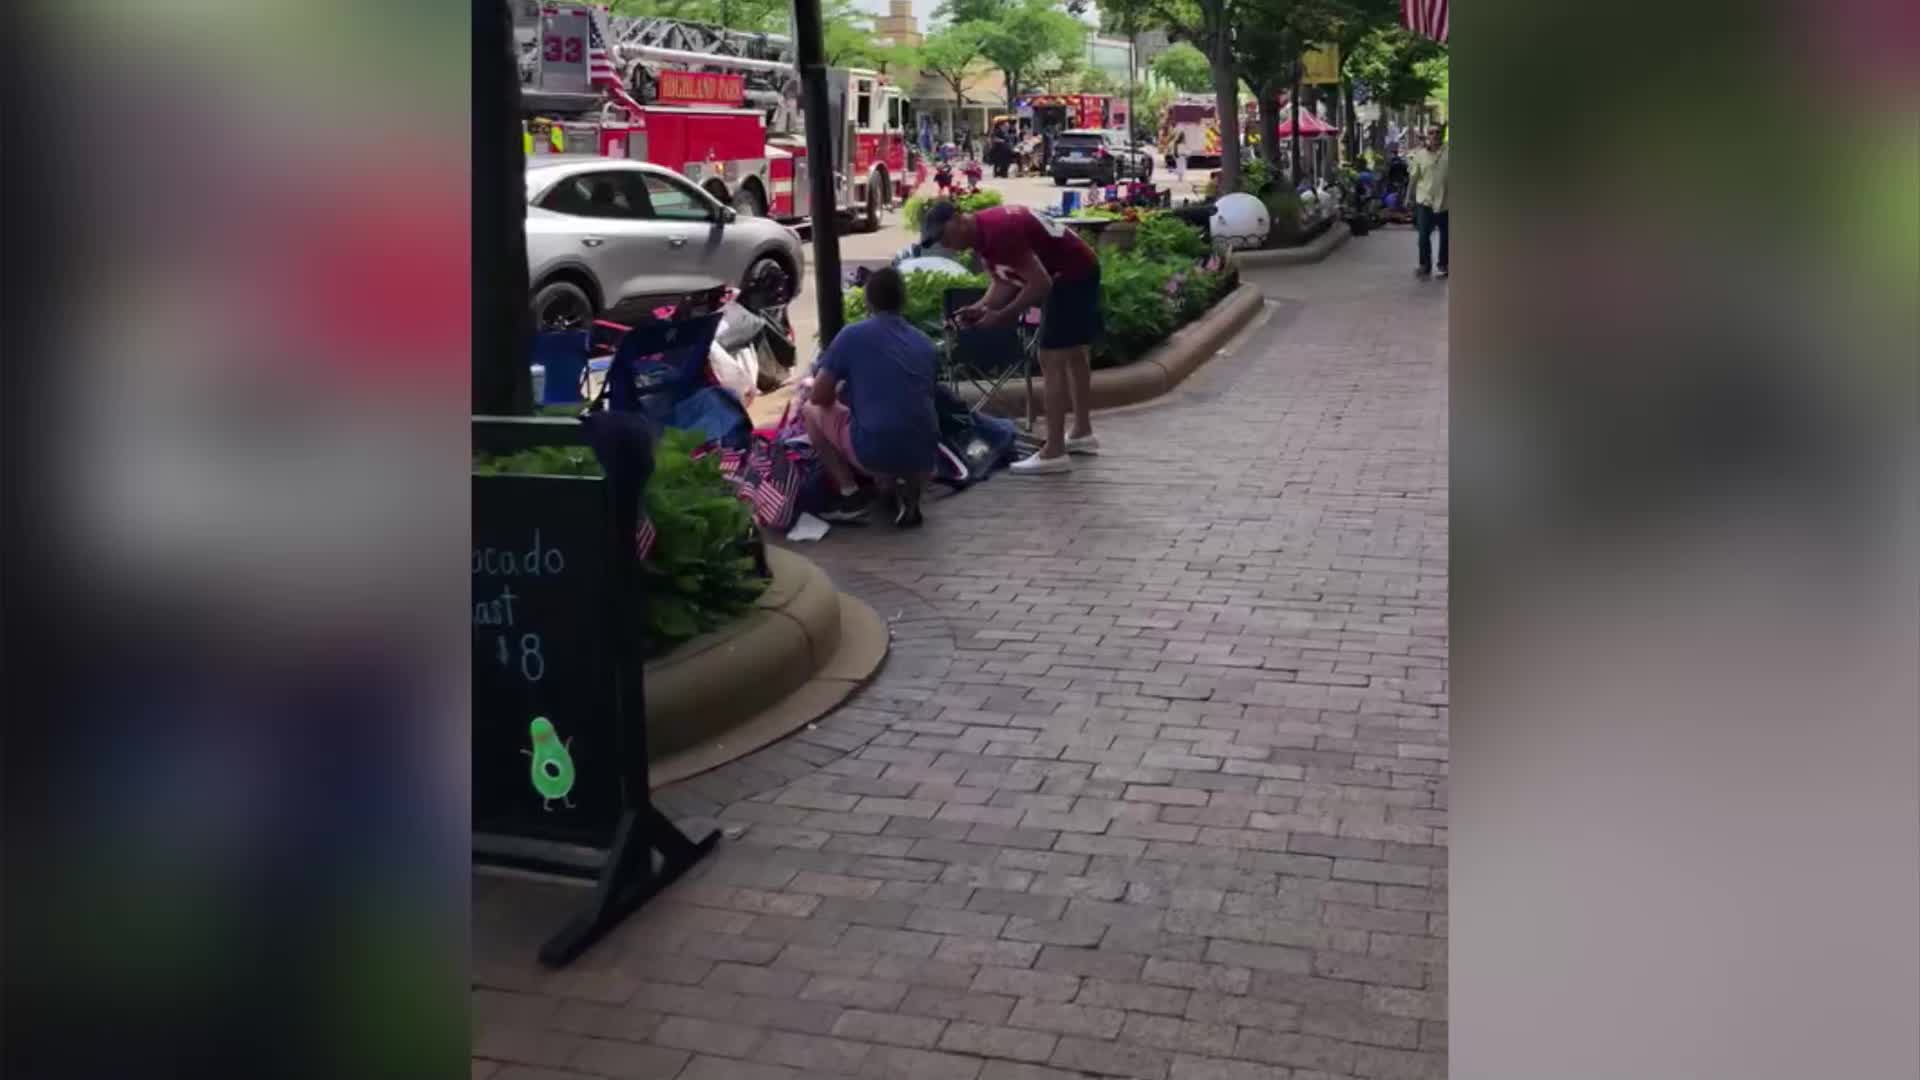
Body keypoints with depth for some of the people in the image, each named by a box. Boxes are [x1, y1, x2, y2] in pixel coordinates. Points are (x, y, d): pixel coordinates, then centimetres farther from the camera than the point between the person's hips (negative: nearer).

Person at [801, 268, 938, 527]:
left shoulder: (853, 335, 0)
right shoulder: (923, 342, 15)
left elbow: (819, 396, 4)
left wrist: (841, 394, 27)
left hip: (876, 453, -5)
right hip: (923, 457, 5)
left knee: (811, 410, 19)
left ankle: (850, 496, 9)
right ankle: (905, 487, 10)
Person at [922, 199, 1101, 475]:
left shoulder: (998, 231, -28)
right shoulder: (981, 234, 3)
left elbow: (1041, 283, -28)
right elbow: (1006, 281, 10)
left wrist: (1003, 316, -22)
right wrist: (981, 307, -6)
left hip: (1072, 275, -11)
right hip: (1078, 273, 11)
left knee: (1052, 361, -11)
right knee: (1073, 354, 21)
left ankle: (1054, 453, -11)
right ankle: (1082, 433, 36)